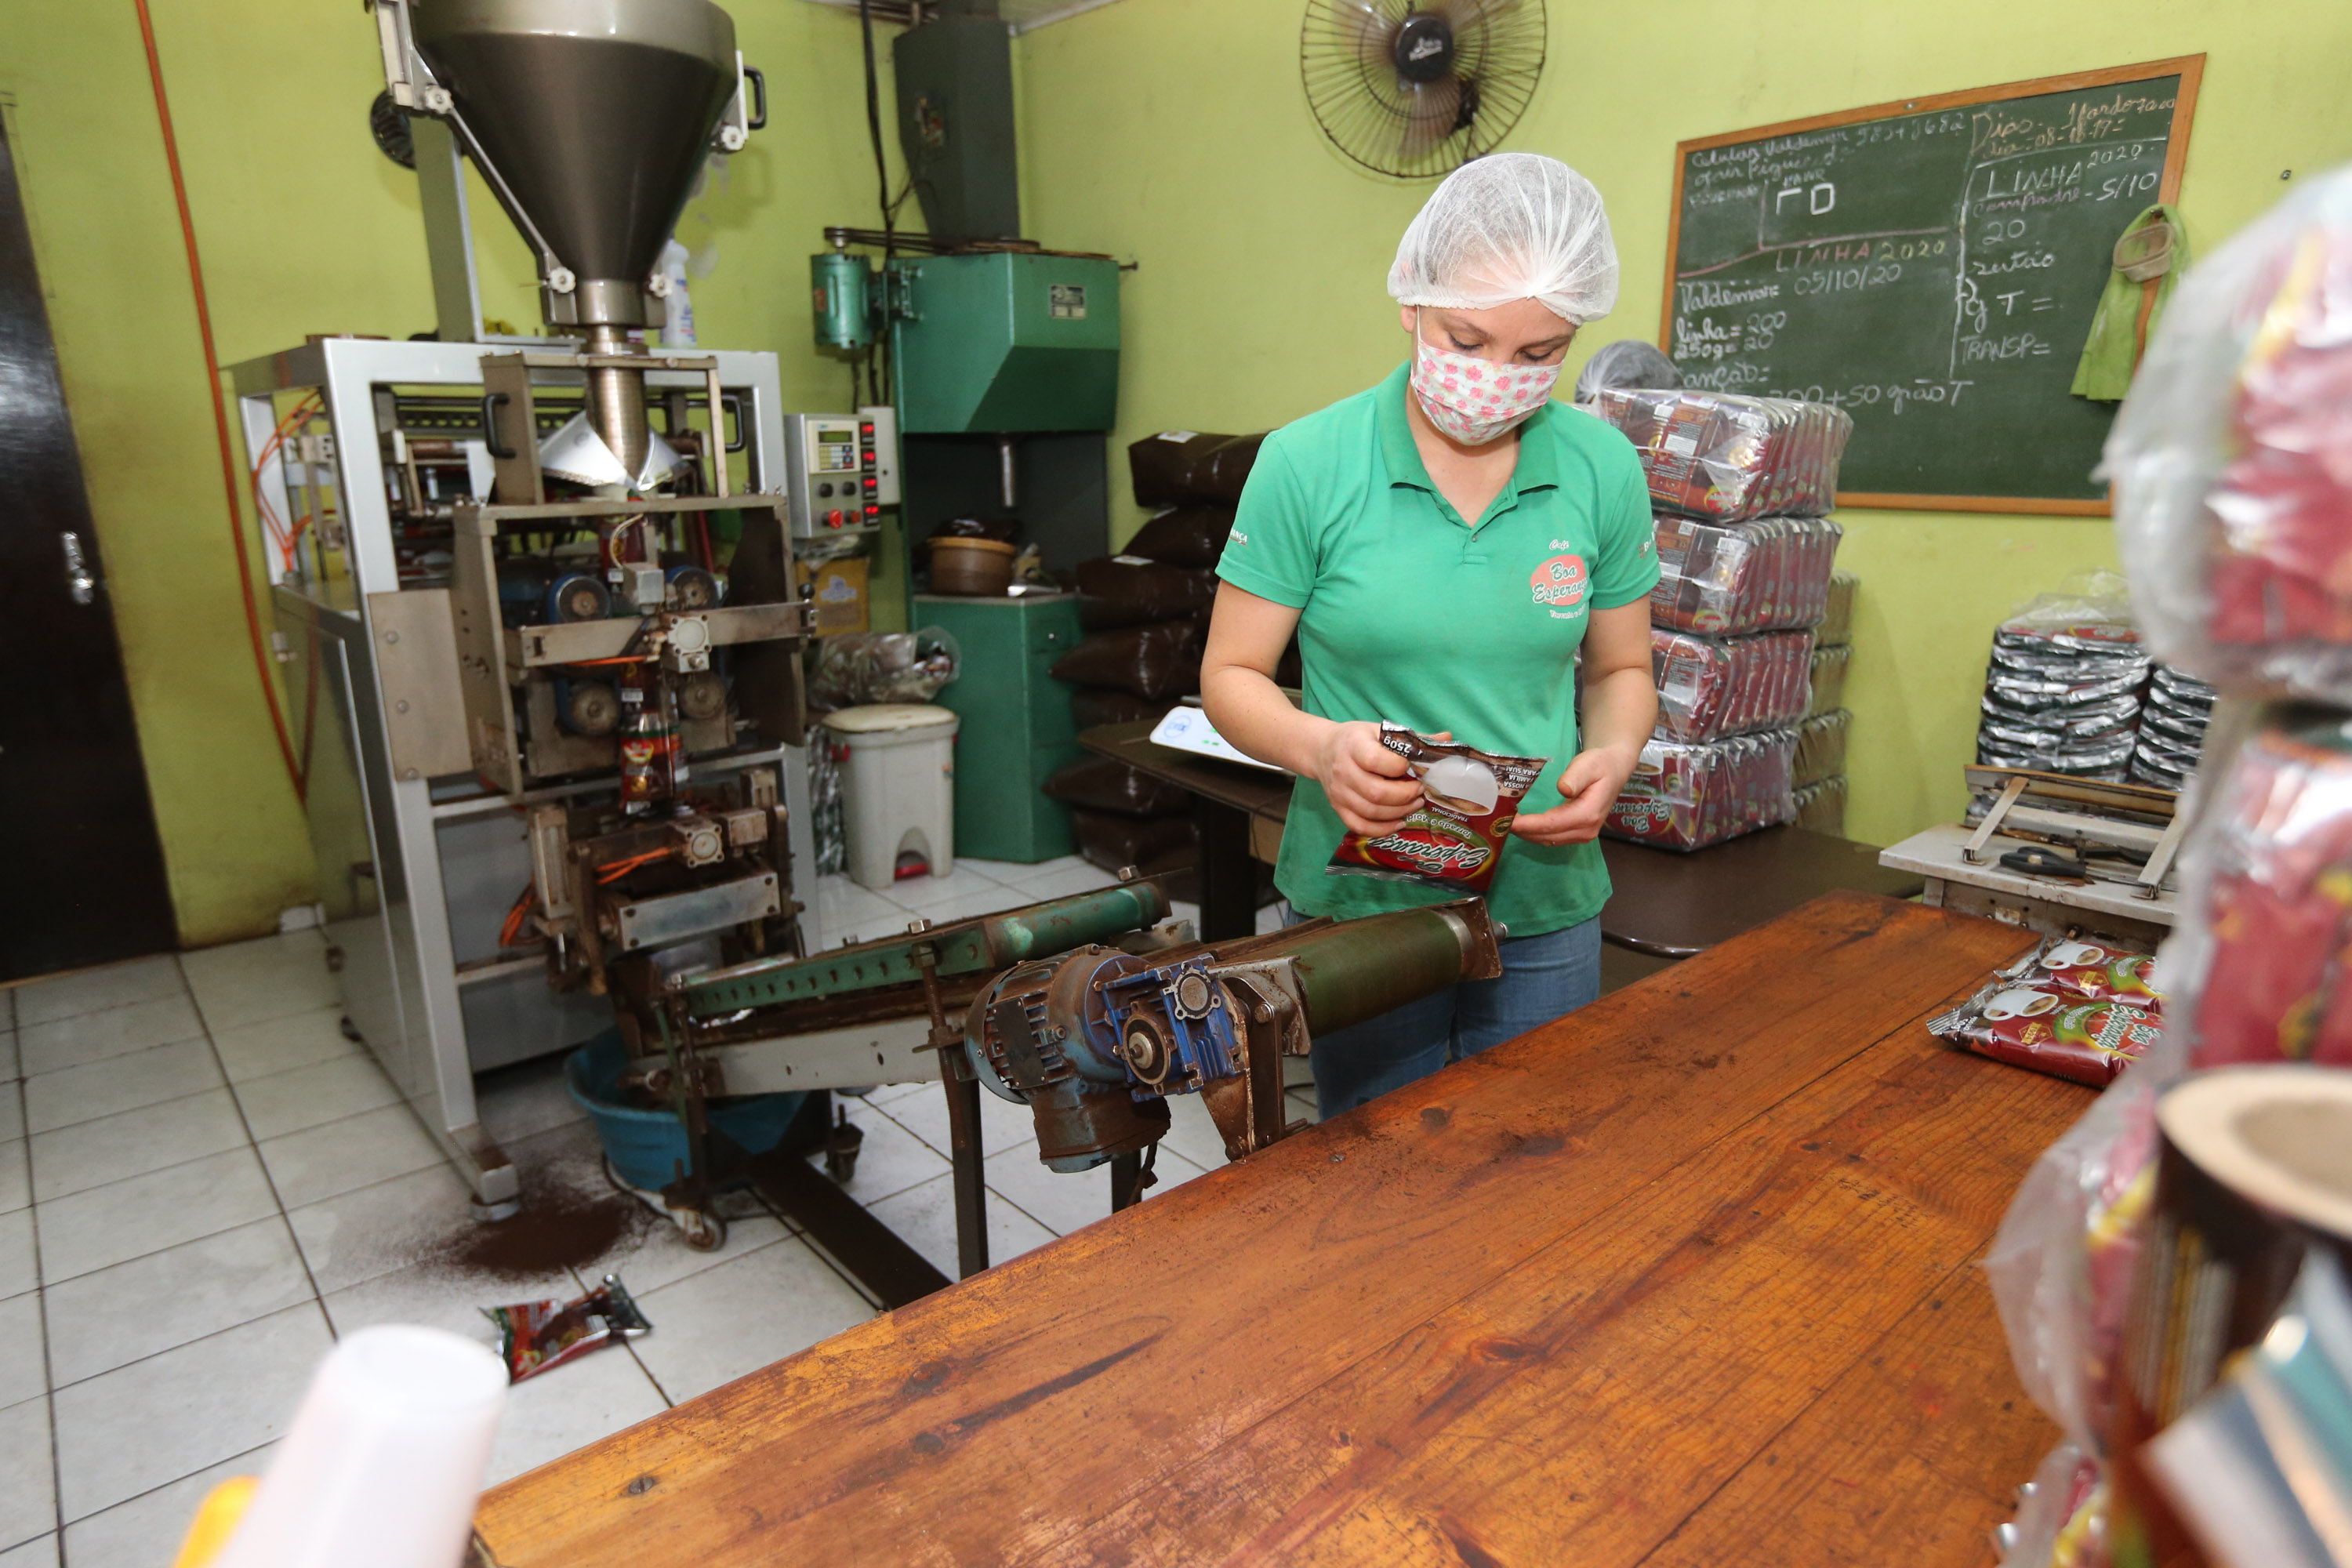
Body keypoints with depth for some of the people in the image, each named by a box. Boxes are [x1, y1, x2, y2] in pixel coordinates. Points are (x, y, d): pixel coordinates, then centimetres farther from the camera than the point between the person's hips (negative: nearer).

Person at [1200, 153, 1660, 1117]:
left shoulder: (1602, 469, -2)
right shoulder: (1307, 464, -11)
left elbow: (1620, 668, 10)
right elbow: (1230, 676, -5)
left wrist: (1613, 757, -11)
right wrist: (1321, 746, -24)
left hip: (1545, 906, 2)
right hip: (1358, 901, -2)